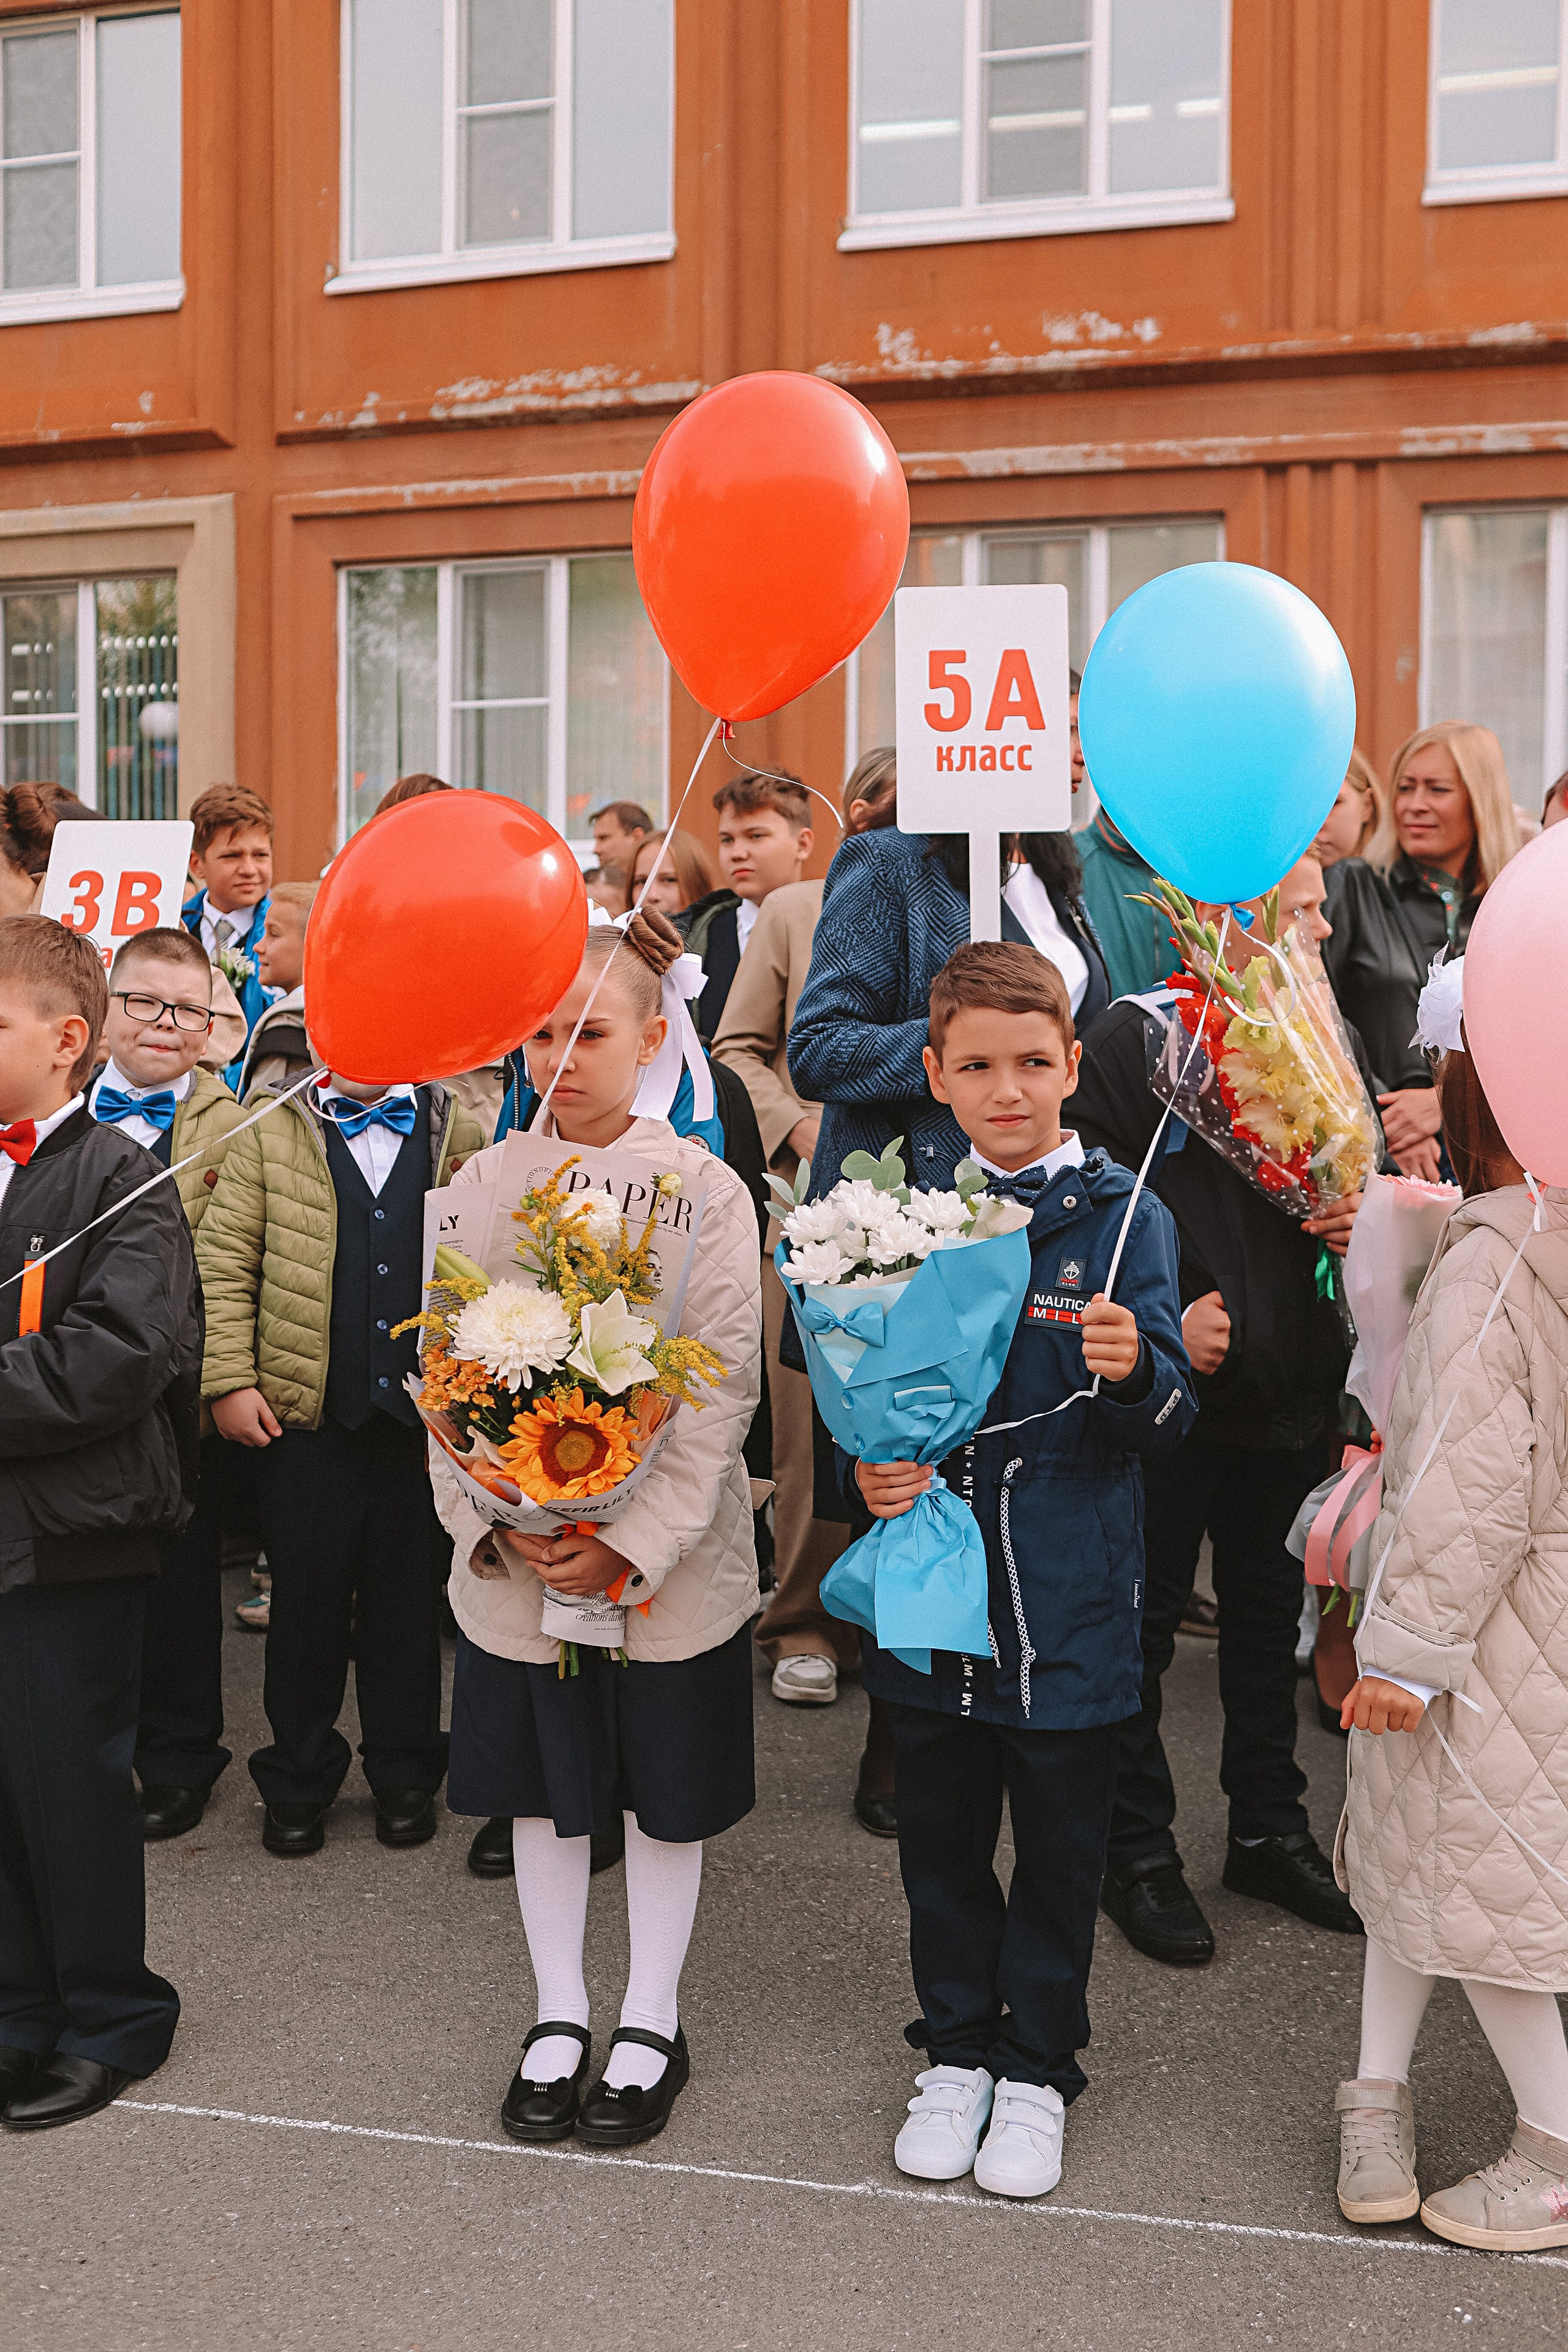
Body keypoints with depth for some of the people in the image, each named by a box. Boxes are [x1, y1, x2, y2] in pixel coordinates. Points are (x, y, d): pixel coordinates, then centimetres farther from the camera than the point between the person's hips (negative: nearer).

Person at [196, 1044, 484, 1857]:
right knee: (305, 1599, 8)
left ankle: (404, 1773, 26)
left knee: (408, 1599, 10)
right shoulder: (269, 1138, 4)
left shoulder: (459, 1138, 6)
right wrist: (229, 1378, -7)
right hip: (304, 1419, 0)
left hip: (420, 1415, 1)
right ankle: (297, 1781, 24)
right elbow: (223, 1263, 1)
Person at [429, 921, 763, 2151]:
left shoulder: (706, 1190, -8)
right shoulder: (483, 1185, 0)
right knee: (543, 1787, 15)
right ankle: (559, 2013, 34)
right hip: (516, 1563, 3)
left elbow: (722, 1391, -12)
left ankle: (650, 2021, 30)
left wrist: (634, 1540, -19)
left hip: (667, 1559, -2)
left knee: (665, 1794, 12)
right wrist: (494, 1523, -13)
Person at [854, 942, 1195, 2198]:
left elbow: (1167, 1420, -8)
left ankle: (1038, 2070, 31)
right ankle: (957, 2052, 36)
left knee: (1059, 1851, 12)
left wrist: (1133, 1372, -29)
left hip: (1069, 1599, -2)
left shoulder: (1122, 1216, -8)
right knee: (941, 1837, 17)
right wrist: (871, 1468, -9)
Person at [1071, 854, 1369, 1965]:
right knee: (1142, 1620, 6)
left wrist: (1360, 1217, -1)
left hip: (1296, 1384, 6)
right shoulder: (1135, 1038, -11)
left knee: (1270, 1612, 18)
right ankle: (1139, 1852, 20)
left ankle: (1271, 1829, 34)